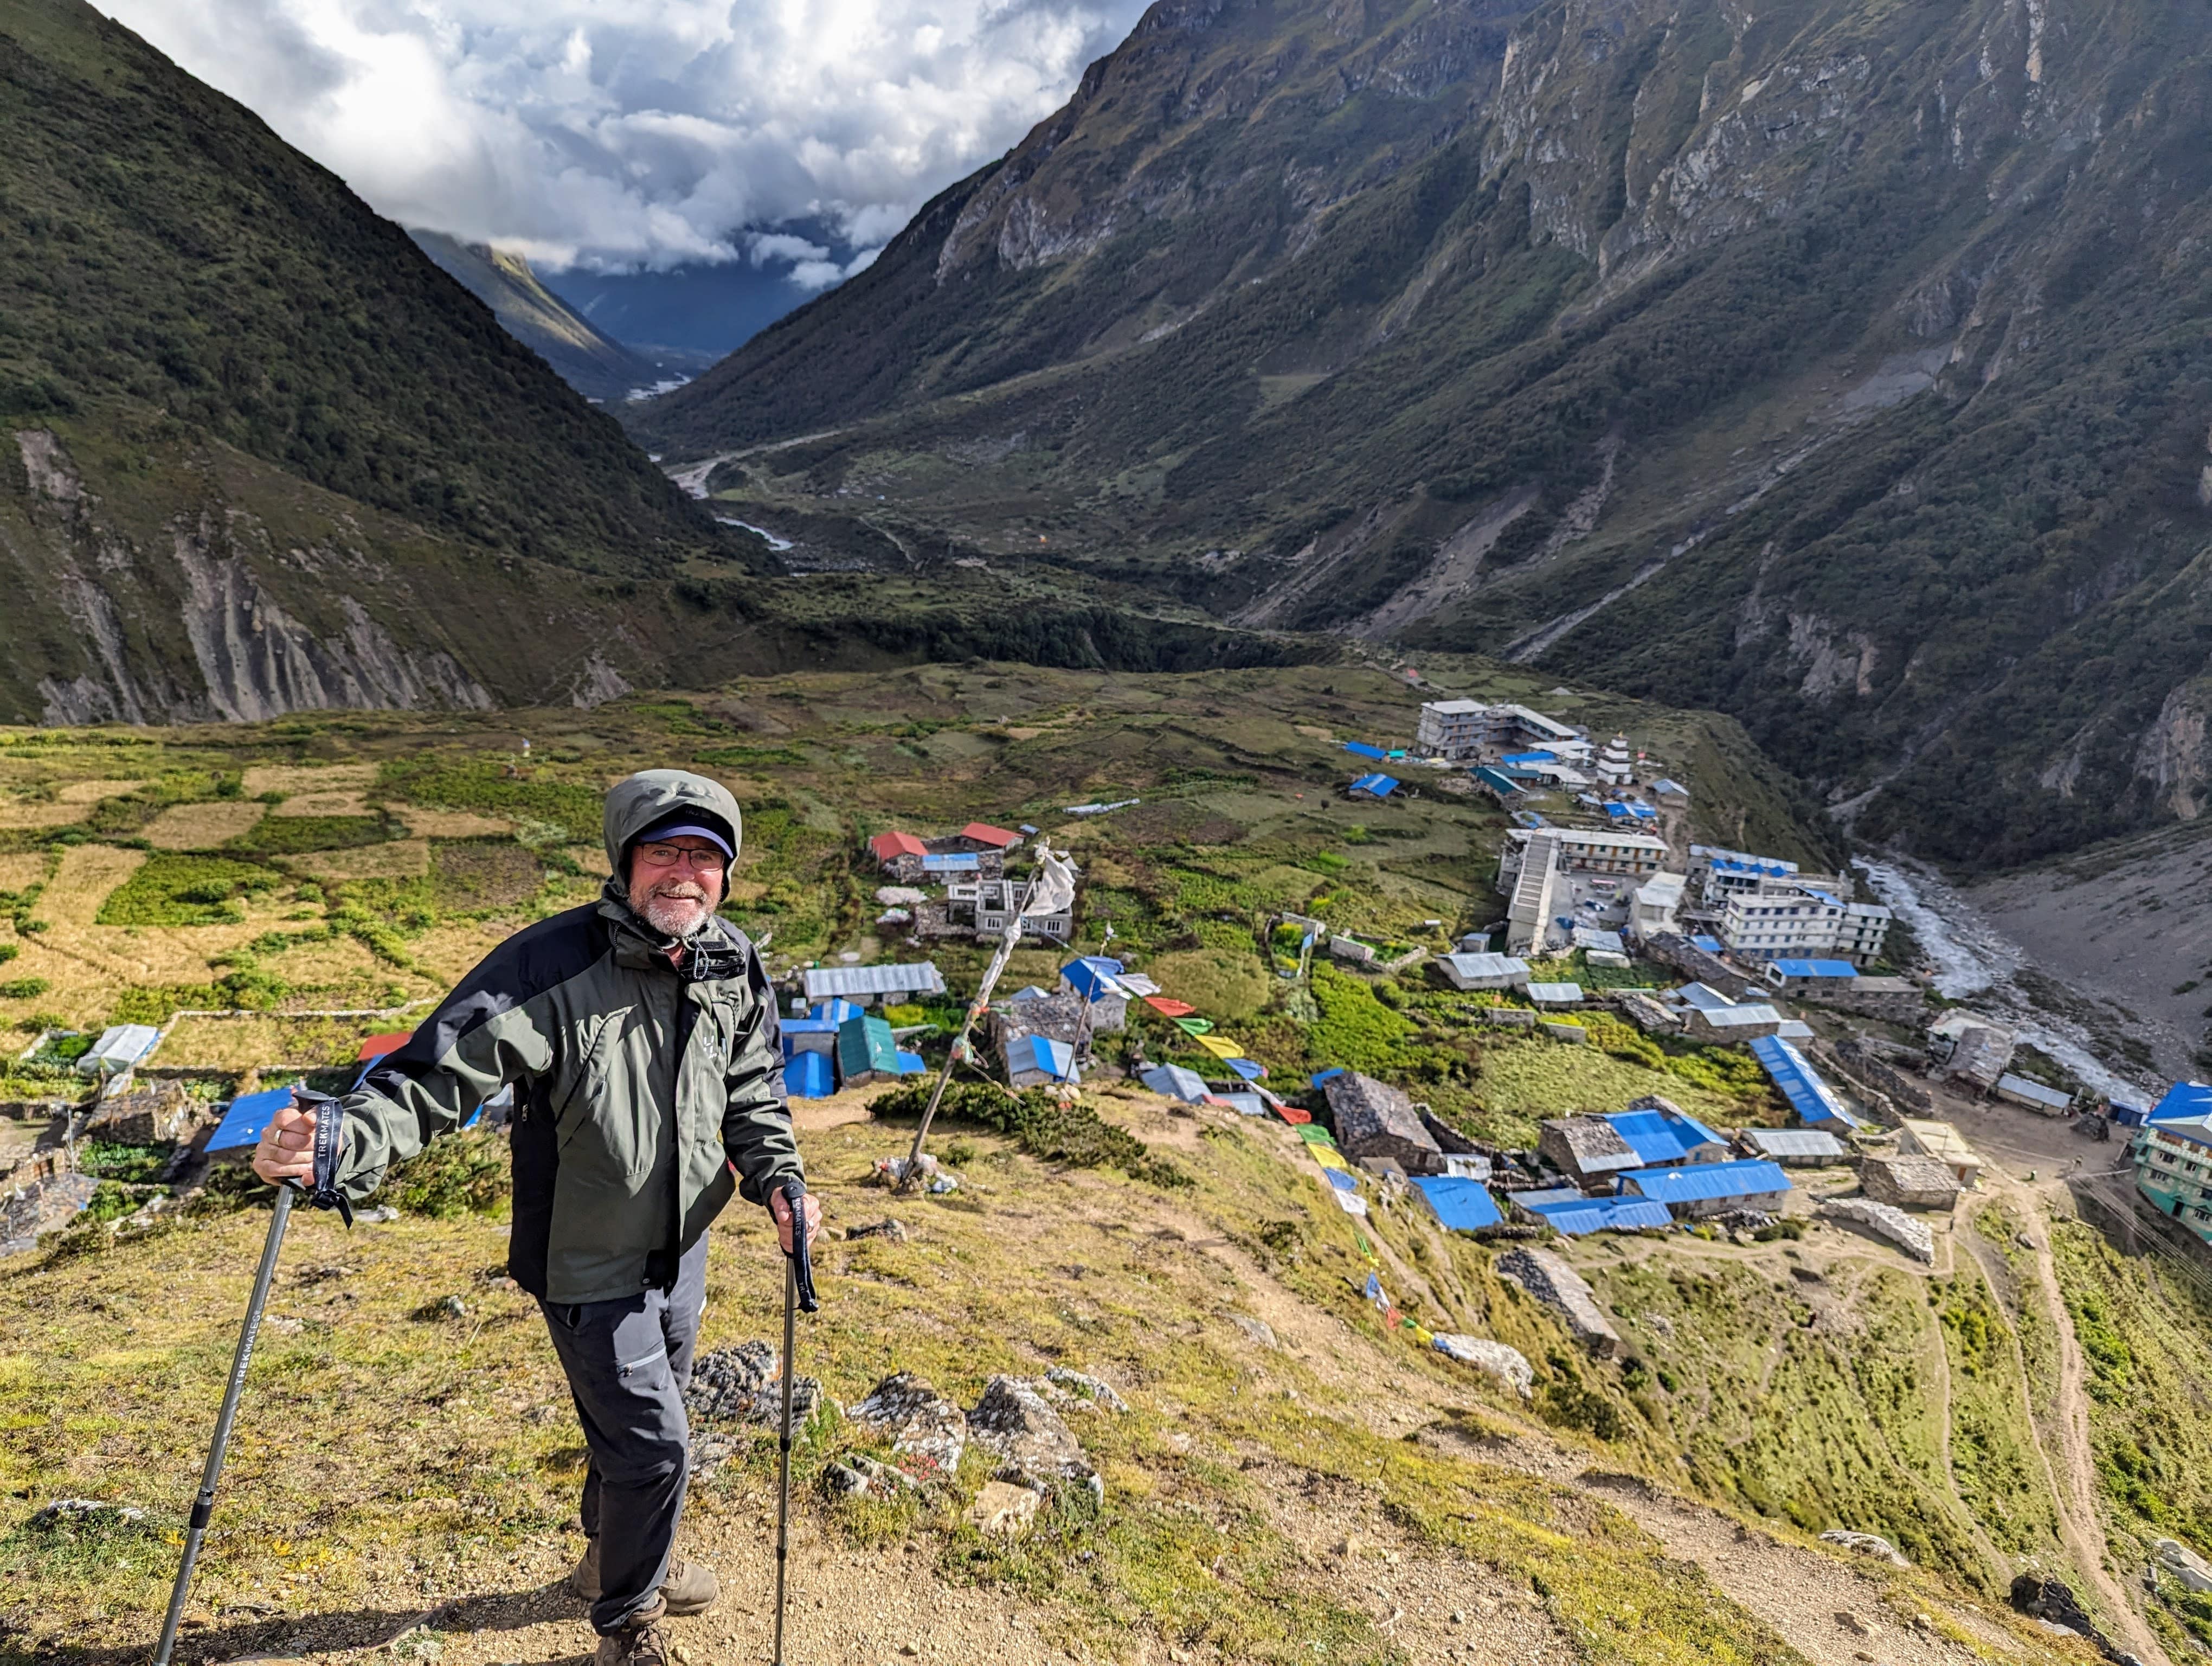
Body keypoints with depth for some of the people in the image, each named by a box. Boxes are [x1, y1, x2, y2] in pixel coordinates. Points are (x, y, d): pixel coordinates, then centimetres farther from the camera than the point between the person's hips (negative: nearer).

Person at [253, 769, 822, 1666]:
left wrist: (778, 1182, -10)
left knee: (639, 1418, 26)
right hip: (589, 1263, -6)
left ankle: (615, 1558, 56)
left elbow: (752, 1094, 4)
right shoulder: (553, 965, -27)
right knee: (651, 1442, 1)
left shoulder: (736, 968, -8)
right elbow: (440, 1074, -31)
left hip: (682, 1247, 6)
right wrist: (344, 1141, -47)